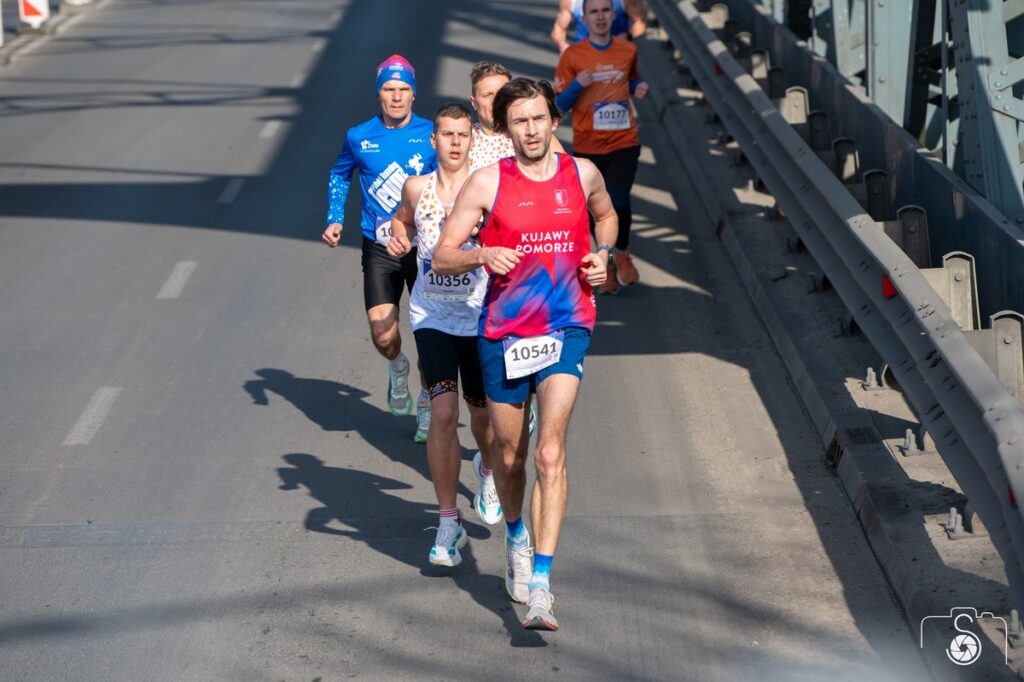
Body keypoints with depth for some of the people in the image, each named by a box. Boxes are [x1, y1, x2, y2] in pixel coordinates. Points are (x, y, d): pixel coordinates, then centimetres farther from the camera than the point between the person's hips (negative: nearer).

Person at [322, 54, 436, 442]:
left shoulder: (432, 135, -3)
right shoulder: (359, 137, 1)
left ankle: (426, 406, 27)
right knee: (383, 336, -11)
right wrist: (335, 220, 8)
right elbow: (340, 174, 20)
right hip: (379, 250, 0)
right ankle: (398, 368, 25)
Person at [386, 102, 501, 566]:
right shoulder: (417, 188, 4)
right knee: (443, 411, -13)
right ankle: (448, 523, -5)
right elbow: (402, 218, 25)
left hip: (480, 318, -1)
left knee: (482, 412, 12)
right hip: (432, 316, 1)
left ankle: (486, 471, 49)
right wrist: (398, 239, 4)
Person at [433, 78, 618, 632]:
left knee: (550, 451, -16)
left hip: (566, 326, 0)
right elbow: (441, 257, -2)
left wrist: (603, 254, 7)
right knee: (509, 455, 12)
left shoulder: (581, 173, 4)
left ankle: (540, 586, -20)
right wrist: (483, 256, -22)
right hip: (503, 331, 0)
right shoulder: (488, 182, -3)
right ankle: (516, 538, 46)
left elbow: (606, 216, 27)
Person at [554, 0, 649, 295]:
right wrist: (577, 85, -21)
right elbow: (559, 104, -2)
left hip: (624, 143, 0)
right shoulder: (572, 55, -5)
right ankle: (608, 265, 27)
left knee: (619, 201, -15)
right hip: (588, 147, 0)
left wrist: (638, 87, 0)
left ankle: (622, 253, 12)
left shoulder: (628, 51, 3)